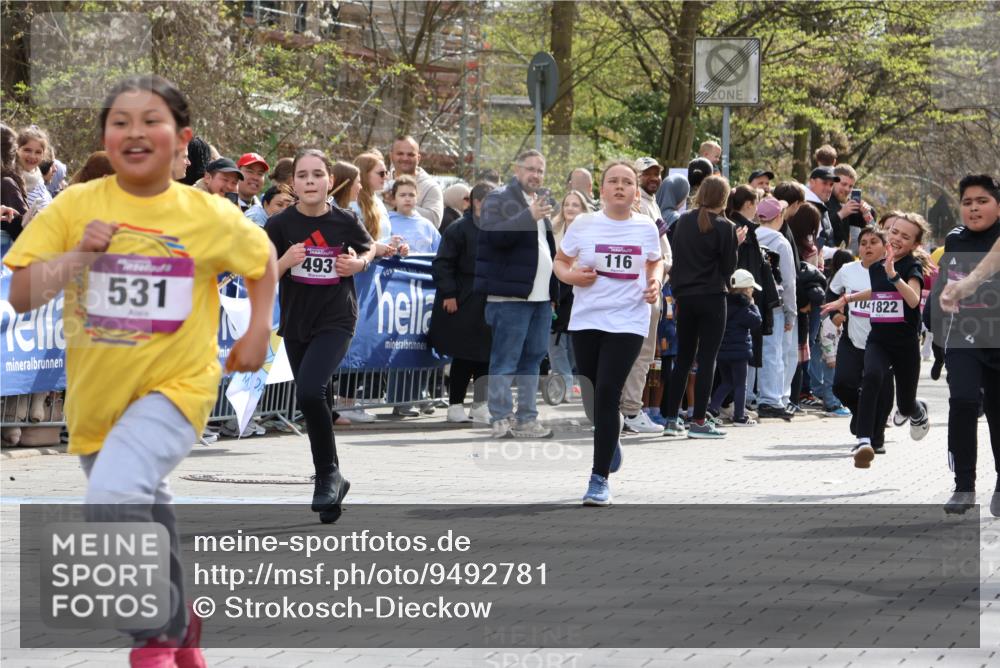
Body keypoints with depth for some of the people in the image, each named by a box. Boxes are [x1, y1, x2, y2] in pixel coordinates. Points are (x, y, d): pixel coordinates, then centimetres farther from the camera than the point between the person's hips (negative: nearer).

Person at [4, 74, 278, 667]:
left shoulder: (209, 217, -8)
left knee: (115, 495, -28)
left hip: (176, 385, -4)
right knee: (146, 517, 22)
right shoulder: (76, 206, -7)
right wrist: (79, 255, -22)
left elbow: (263, 257, 13)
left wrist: (258, 332, 5)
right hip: (97, 394, 4)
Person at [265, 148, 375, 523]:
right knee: (312, 402, 11)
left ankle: (329, 473, -8)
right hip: (296, 323, 3)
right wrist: (285, 262, -20)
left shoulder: (344, 222, -4)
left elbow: (369, 249, 17)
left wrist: (360, 263, -5)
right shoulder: (280, 225, -4)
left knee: (309, 391, -24)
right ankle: (329, 481, 27)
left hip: (336, 320, -3)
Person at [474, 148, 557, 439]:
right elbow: (495, 235, -21)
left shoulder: (540, 204, 22)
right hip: (511, 295, -8)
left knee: (533, 359, 10)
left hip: (540, 295, 8)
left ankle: (526, 419, 16)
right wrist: (529, 217, -29)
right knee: (505, 360, -6)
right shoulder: (499, 200, -4)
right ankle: (501, 420, -4)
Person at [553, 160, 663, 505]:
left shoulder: (646, 228, 3)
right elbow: (560, 261, 11)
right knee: (592, 395, 10)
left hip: (628, 321, -2)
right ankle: (610, 439, 44)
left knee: (607, 393, -13)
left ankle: (599, 478, -7)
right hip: (586, 319, 2)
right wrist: (570, 276, -10)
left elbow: (655, 262, 20)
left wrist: (655, 282, 0)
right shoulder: (583, 224, 1)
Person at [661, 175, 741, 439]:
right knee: (707, 358, -1)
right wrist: (737, 243, 6)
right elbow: (728, 268, -6)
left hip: (684, 296, 5)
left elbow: (675, 256, 11)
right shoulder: (724, 227, -10)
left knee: (683, 357, 12)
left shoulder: (683, 221, 4)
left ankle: (671, 418, 11)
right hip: (712, 297, -5)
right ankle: (698, 421, -4)